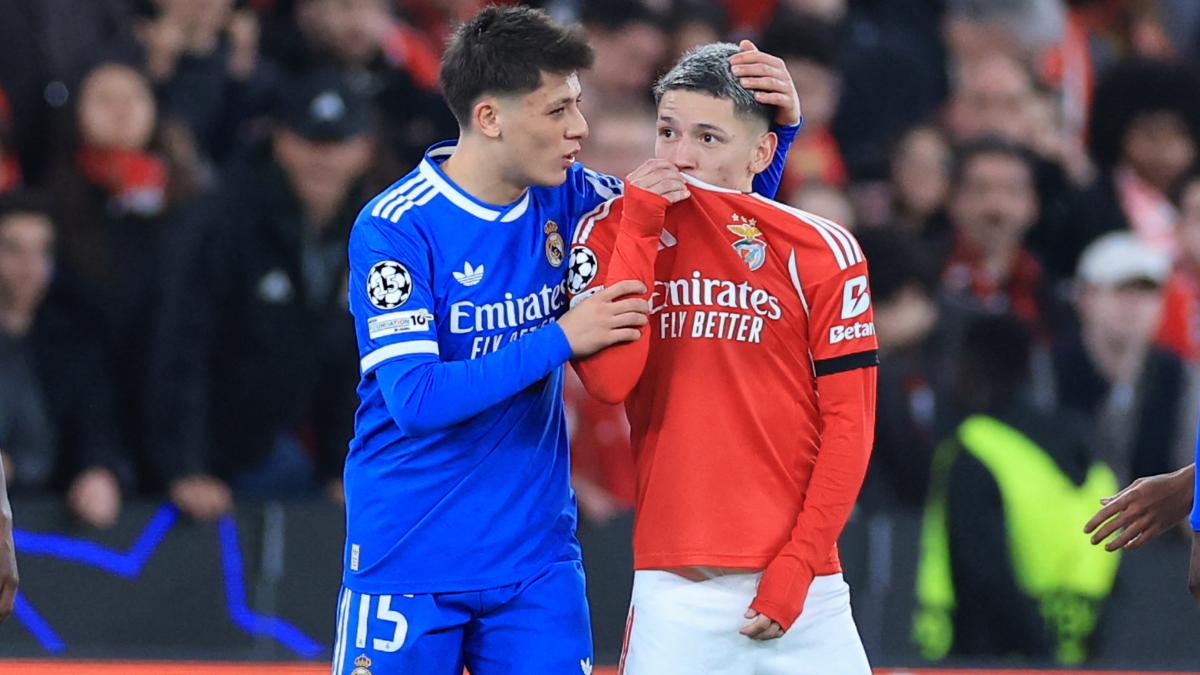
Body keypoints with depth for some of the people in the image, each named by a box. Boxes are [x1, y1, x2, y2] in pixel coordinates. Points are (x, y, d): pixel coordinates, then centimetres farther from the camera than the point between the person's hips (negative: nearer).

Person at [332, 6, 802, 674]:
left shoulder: (564, 200, 2)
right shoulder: (394, 230, -15)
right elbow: (416, 399, -23)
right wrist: (562, 338, -23)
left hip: (537, 561, 5)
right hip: (409, 563, -5)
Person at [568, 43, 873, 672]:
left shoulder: (820, 251, 1)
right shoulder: (609, 232, 5)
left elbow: (848, 421, 1)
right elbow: (609, 380, -10)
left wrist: (798, 562, -7)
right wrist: (640, 229, -9)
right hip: (673, 589, 0)